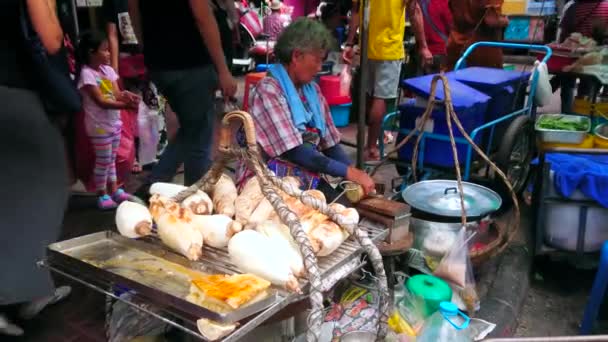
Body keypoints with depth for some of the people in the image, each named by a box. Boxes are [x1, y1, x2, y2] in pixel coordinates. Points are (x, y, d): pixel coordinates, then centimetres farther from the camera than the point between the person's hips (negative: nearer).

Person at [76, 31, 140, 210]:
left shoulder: (108, 70, 5)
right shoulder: (87, 73, -17)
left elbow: (116, 94, -1)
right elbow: (101, 101, -22)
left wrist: (126, 95, -25)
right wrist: (126, 105, -31)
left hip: (114, 122, 7)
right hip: (99, 125, -7)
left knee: (111, 158, 16)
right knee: (103, 160, 1)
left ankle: (114, 190, 27)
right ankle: (102, 195, 14)